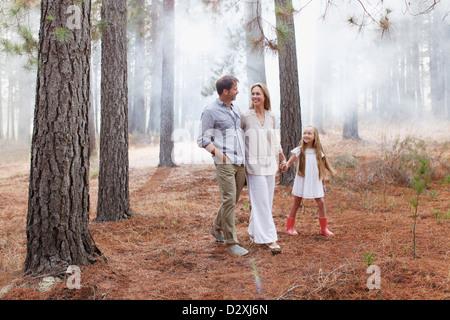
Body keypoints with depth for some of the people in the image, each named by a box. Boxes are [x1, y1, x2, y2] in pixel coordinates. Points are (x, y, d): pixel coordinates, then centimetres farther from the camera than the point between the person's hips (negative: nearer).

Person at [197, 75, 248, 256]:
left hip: (240, 163, 7)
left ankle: (217, 229, 34)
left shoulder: (235, 108, 16)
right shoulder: (210, 111, -6)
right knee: (229, 200, -10)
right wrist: (221, 155, -18)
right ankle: (231, 242, -2)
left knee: (233, 200, 14)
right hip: (225, 164, -7)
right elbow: (203, 140, -7)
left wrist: (244, 155, 17)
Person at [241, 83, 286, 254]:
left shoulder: (271, 117, 8)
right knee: (261, 202, -6)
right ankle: (269, 238, -2)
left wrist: (283, 158, 24)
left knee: (266, 202, 9)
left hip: (269, 164, 5)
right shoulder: (245, 116, -6)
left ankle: (254, 232, 25)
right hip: (254, 165, -5)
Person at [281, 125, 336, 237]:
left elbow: (321, 168, 10)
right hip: (301, 181, -2)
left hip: (315, 182, 2)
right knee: (296, 204, 5)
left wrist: (323, 184, 13)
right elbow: (290, 161, -11)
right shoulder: (299, 150, -4)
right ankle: (289, 227, 18)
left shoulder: (318, 151, 3)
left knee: (321, 203, -2)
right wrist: (285, 166, -35)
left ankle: (324, 228, 12)